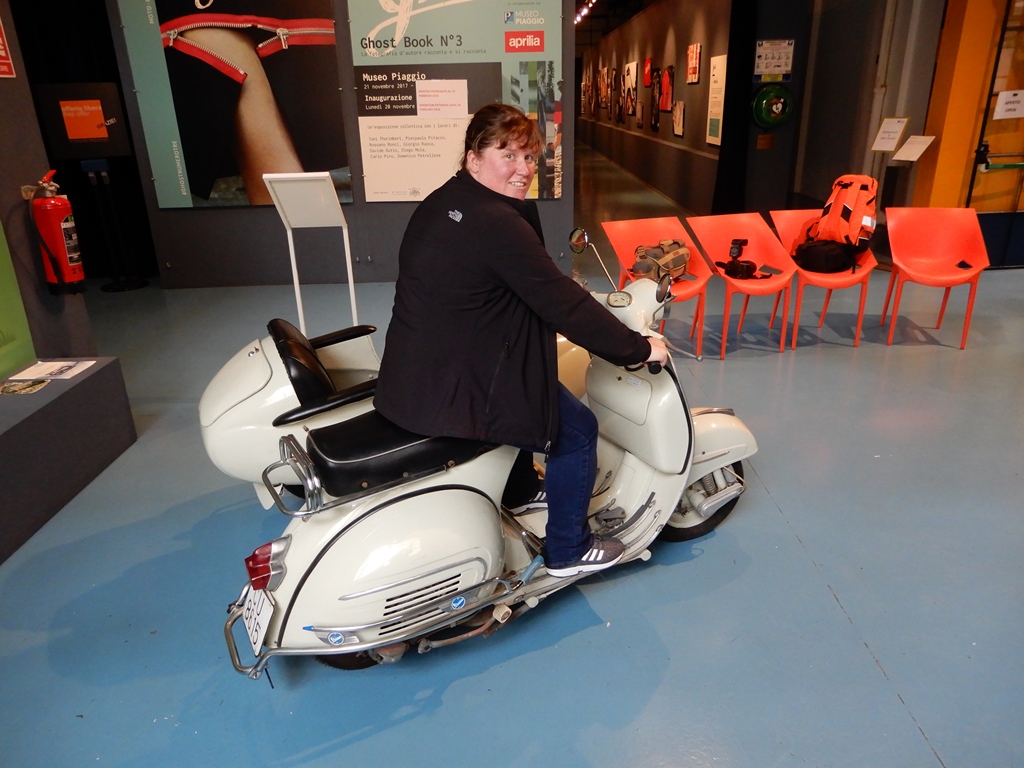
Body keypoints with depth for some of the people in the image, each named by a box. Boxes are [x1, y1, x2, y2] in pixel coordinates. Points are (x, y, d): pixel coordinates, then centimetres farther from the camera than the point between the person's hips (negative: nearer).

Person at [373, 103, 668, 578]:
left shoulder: (442, 202, 9)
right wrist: (638, 348, -9)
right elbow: (562, 304, -19)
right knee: (577, 431, 7)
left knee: (536, 389, 33)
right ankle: (568, 550, 24)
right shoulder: (497, 223, -21)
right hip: (450, 392, -10)